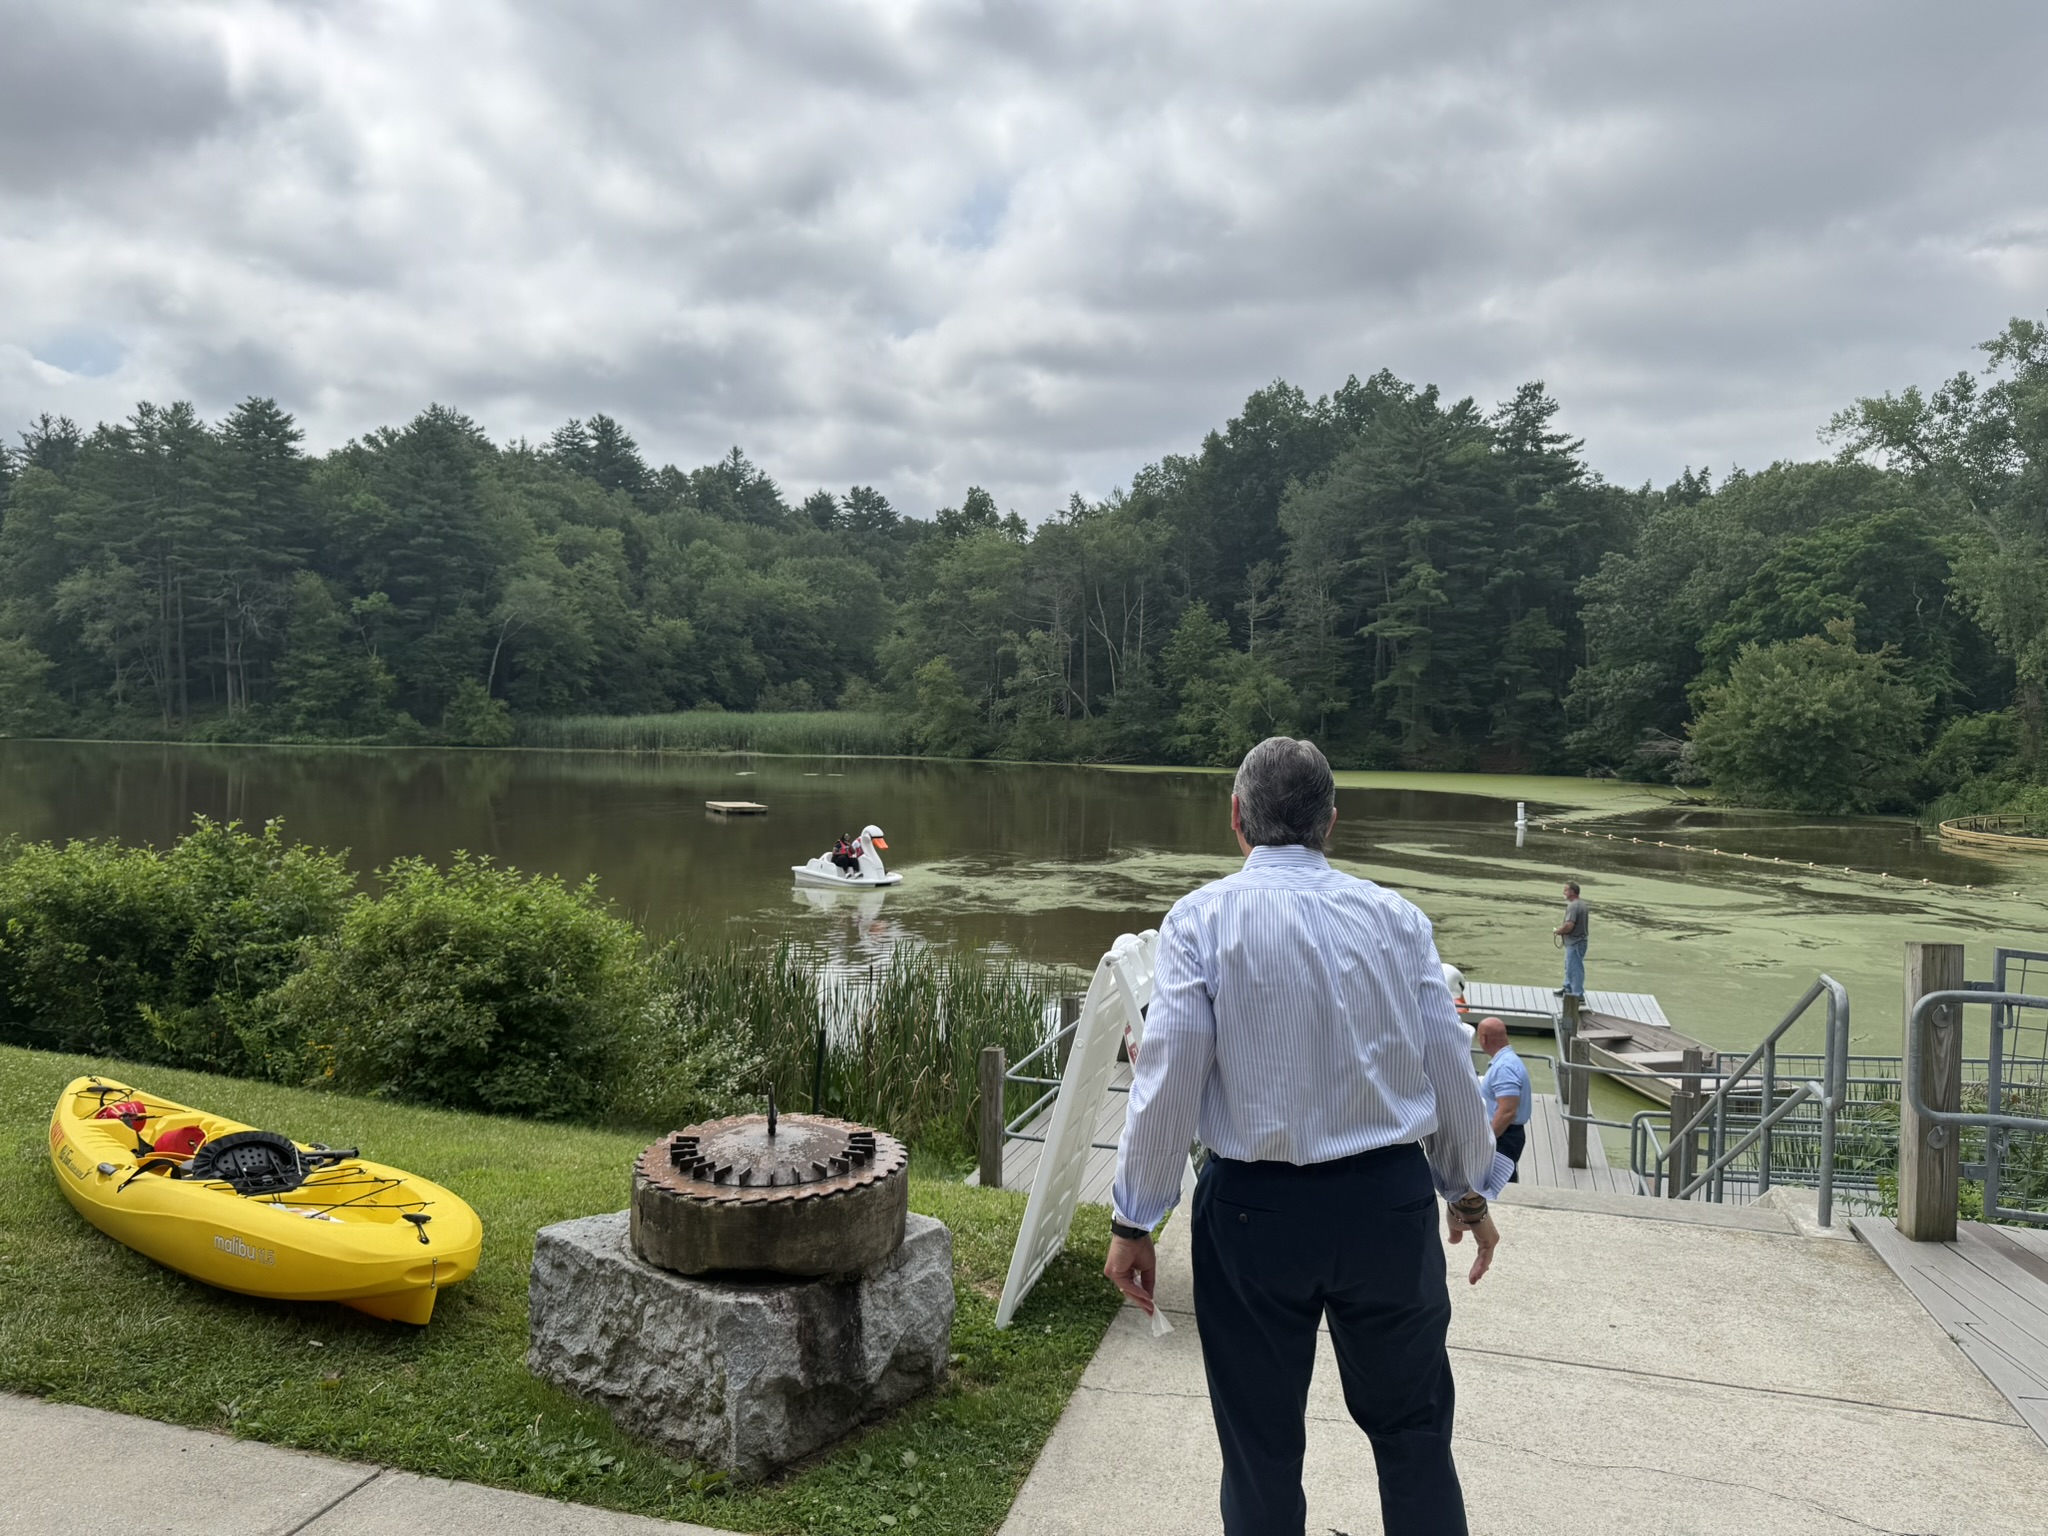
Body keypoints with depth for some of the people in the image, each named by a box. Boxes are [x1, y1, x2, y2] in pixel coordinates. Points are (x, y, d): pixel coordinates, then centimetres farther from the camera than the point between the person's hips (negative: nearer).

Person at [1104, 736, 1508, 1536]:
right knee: (1412, 1432, 20)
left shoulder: (1202, 918, -9)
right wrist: (1472, 1193, 19)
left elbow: (1167, 1079, -12)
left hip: (1255, 1204, -2)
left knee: (1262, 1444, 15)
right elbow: (1452, 1070, 4)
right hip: (1390, 1198, 2)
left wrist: (1133, 1222, -2)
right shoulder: (1395, 917, -1)